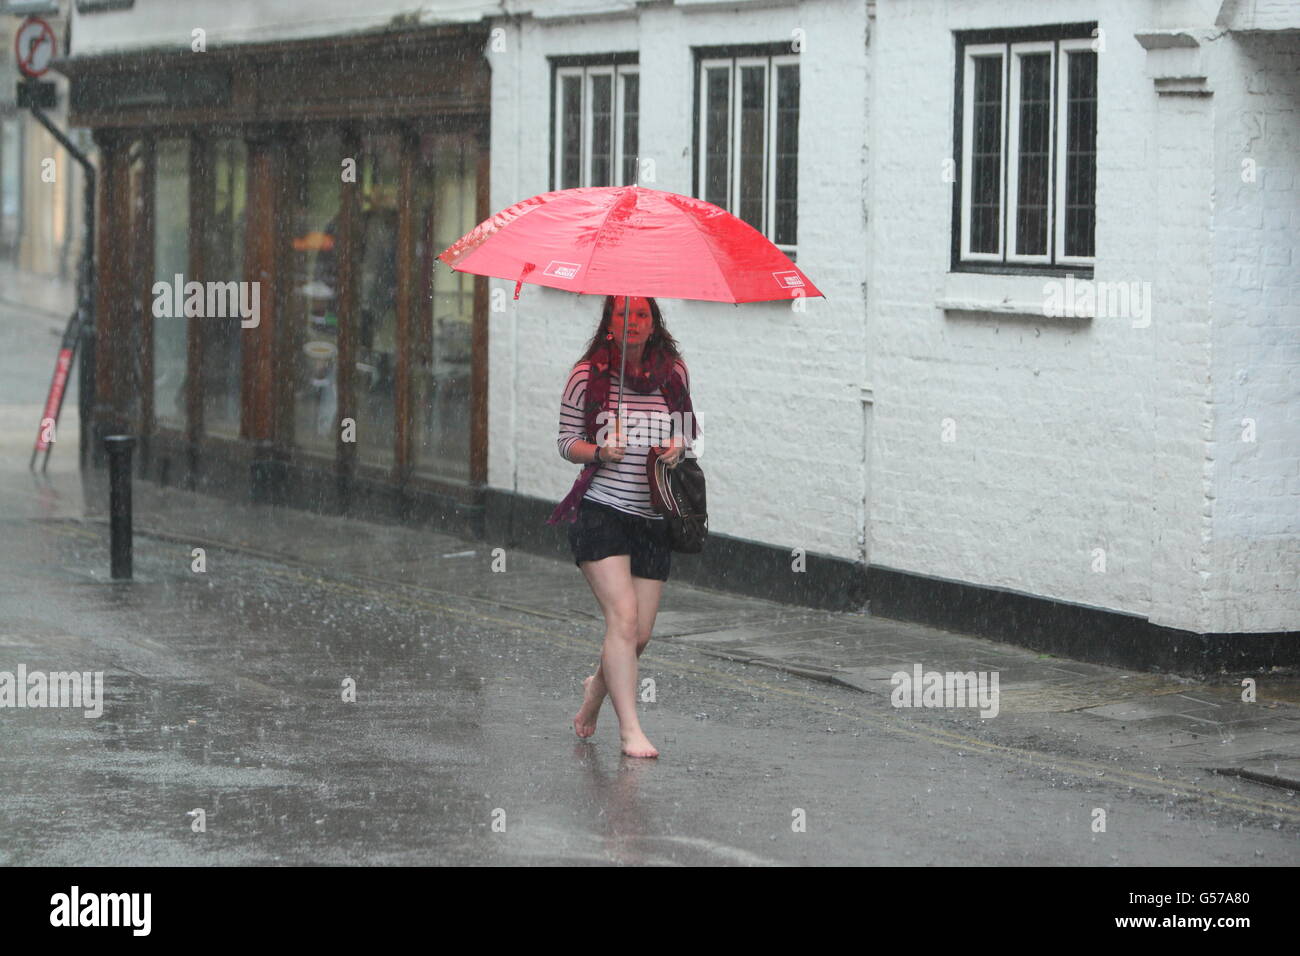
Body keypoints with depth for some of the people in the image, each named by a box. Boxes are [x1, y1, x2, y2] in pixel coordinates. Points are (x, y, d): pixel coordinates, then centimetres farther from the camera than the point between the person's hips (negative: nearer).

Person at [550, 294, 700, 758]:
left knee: (640, 634, 4)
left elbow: (688, 428, 19)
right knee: (623, 616, -17)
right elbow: (567, 441, 4)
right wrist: (599, 451, -16)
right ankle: (630, 730, -14)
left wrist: (679, 446, -3)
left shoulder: (674, 373, 7)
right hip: (601, 511, -4)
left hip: (653, 519, 4)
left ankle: (597, 686, 36)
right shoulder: (588, 375, -2)